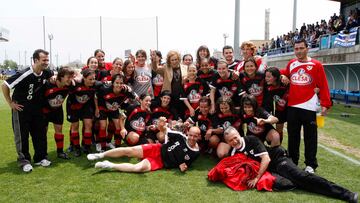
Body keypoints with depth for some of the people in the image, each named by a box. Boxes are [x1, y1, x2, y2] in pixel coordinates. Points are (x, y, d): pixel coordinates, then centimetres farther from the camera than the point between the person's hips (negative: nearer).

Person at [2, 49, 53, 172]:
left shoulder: (46, 73, -7)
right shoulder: (24, 74, -25)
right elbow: (4, 86, -15)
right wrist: (10, 103, -11)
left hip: (37, 108, 5)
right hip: (21, 108, -5)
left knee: (40, 133, 7)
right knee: (22, 136, 2)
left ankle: (40, 157, 20)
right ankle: (24, 161, 13)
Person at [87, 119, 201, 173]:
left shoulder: (195, 153, -7)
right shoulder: (181, 137, -8)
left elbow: (186, 164, 9)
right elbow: (166, 132, -3)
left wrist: (183, 167, -15)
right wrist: (162, 126, -26)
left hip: (161, 162, -1)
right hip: (157, 150, 2)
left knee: (139, 168, -27)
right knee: (128, 151, -9)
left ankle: (109, 166, -12)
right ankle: (101, 155, 11)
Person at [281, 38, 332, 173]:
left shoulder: (316, 65, -3)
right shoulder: (291, 64, 8)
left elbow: (323, 86, -6)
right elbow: (285, 74, 28)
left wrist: (325, 104, -11)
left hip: (308, 107, -4)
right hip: (292, 106, 4)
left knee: (310, 137, 4)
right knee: (292, 136, 13)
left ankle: (311, 165, 15)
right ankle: (292, 161, 26)